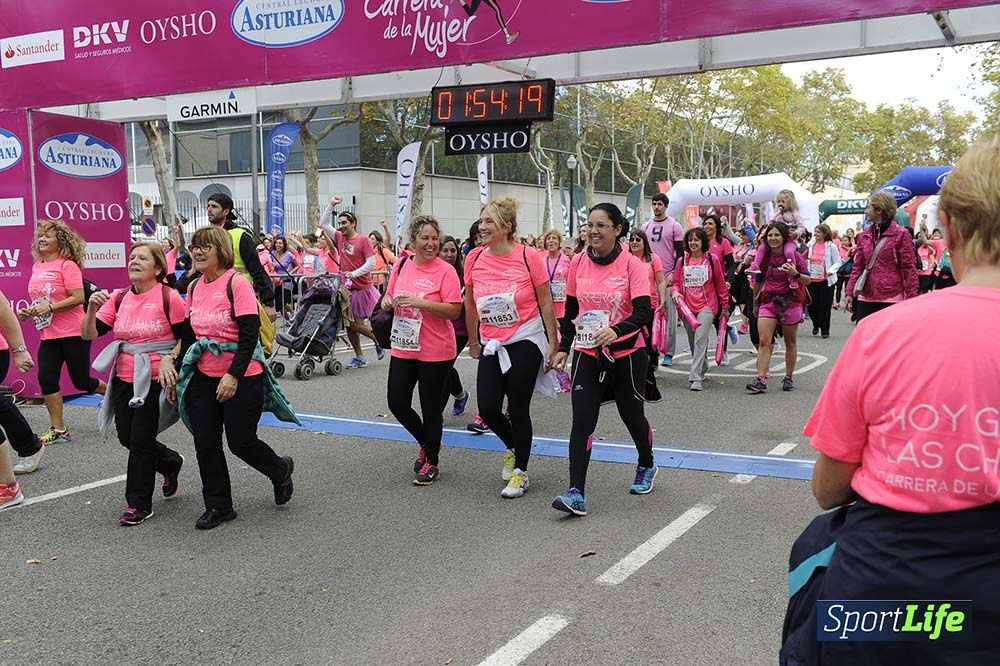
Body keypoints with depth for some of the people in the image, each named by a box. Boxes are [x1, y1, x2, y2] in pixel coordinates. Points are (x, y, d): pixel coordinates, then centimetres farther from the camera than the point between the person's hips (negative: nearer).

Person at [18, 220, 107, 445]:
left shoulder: (67, 265, -11)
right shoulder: (36, 268, 10)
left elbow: (78, 298, -18)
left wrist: (50, 307, -22)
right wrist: (29, 311, 5)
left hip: (73, 333, -7)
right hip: (49, 334, 7)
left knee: (81, 381, 2)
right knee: (46, 378, -3)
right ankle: (58, 429, 6)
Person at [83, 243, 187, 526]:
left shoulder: (168, 297, -10)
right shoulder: (118, 298, 5)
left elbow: (185, 338, -5)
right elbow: (89, 334, 1)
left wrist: (169, 359, -21)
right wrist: (92, 308, -16)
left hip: (155, 379, -6)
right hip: (124, 378, 6)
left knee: (141, 439, -3)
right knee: (127, 437, 12)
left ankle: (139, 504, 11)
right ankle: (170, 462, 39)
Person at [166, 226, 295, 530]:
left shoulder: (236, 283, -13)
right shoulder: (194, 288, 7)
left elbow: (249, 334, -18)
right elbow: (189, 335, 16)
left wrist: (233, 375, -24)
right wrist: (176, 373, 14)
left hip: (241, 378, -6)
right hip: (204, 377, 6)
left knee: (240, 442, 0)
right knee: (205, 443, 5)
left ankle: (281, 470, 30)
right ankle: (217, 506, 19)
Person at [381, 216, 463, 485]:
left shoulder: (445, 271, -11)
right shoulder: (401, 266, 5)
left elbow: (454, 311, -17)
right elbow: (389, 296, 18)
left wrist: (420, 302, -25)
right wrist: (388, 301, -5)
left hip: (435, 352, -5)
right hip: (403, 348, 6)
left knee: (430, 408, 5)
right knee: (397, 403, 7)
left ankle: (431, 463, 22)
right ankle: (427, 442, 33)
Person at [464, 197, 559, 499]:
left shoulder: (528, 257, -11)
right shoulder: (475, 259, -1)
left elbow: (545, 303, -4)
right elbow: (470, 305, 12)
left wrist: (553, 344, -3)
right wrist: (473, 342, 18)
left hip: (526, 342, -3)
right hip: (491, 345, 4)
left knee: (518, 409, 0)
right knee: (488, 409, -2)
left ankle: (520, 472, 18)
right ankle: (512, 447, 31)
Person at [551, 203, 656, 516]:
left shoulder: (632, 265, -11)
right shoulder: (578, 264, 1)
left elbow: (644, 312, -19)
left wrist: (616, 330, -36)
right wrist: (564, 347, 9)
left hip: (626, 353, -2)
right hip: (586, 353, 3)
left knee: (632, 415, 14)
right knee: (582, 420, -9)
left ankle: (646, 467, 43)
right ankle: (576, 494, -11)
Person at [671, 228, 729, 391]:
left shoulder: (712, 259, 0)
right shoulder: (682, 261, 8)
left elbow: (720, 284, 5)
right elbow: (677, 282, 12)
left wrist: (725, 306, 8)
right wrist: (675, 292, -11)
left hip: (706, 306, -4)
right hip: (687, 307, 4)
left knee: (700, 340, -17)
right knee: (693, 343, 12)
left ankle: (696, 377, -19)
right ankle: (702, 369, 32)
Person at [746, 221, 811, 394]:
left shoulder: (794, 256, -6)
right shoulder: (764, 256, 3)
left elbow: (807, 281, -2)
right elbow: (758, 280, 15)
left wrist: (795, 274, -22)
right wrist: (755, 301, 19)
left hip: (789, 301, -2)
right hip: (768, 301, 2)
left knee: (790, 343, 10)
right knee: (764, 341, -10)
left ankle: (789, 378, 23)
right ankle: (761, 380, -13)